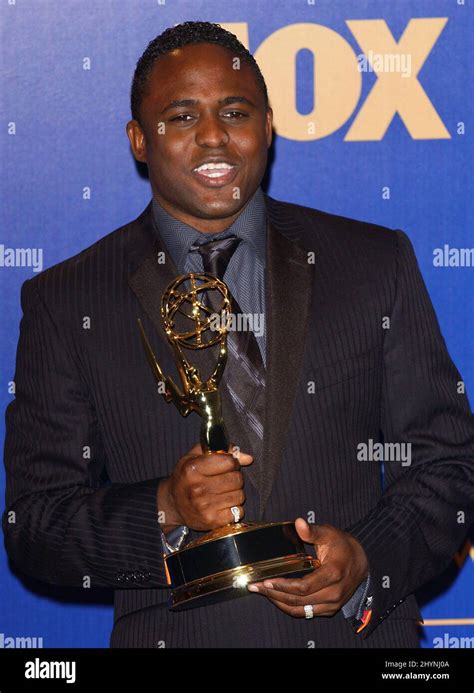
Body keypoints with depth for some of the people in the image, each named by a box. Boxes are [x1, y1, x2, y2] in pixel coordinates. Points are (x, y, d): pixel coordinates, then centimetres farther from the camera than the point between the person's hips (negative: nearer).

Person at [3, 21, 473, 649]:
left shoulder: (376, 263, 2)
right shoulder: (65, 302, 0)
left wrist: (367, 561, -14)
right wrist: (164, 513, -18)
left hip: (357, 634, 1)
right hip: (172, 634, 0)